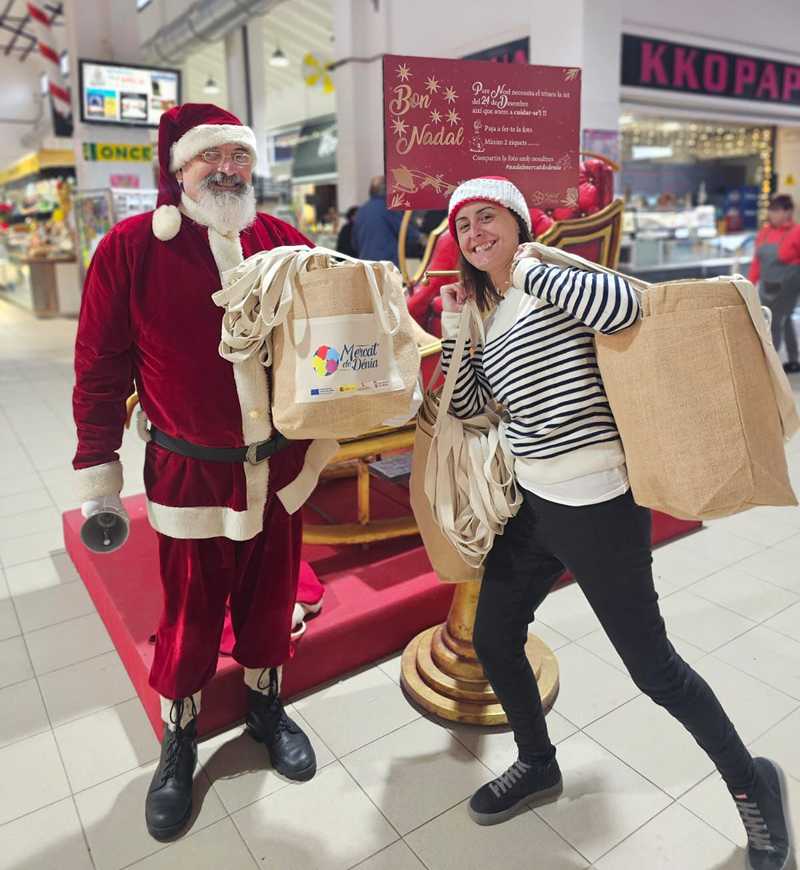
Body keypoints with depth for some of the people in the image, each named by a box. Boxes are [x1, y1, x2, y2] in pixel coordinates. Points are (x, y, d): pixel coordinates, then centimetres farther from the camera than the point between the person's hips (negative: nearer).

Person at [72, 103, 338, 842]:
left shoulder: (282, 240, 0)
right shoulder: (130, 248, -9)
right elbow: (100, 370, -6)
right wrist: (99, 474, -3)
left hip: (281, 465, 3)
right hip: (190, 473, -2)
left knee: (269, 598, 18)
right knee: (189, 616, 12)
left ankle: (266, 706, 45)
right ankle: (178, 744, 38)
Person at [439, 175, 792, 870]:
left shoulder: (550, 272, -9)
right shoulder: (488, 310, 13)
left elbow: (624, 307, -30)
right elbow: (467, 405, 10)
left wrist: (529, 268, -19)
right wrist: (453, 327, 3)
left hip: (598, 506, -8)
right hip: (532, 503, 8)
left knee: (652, 666, 6)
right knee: (493, 640, 17)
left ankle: (751, 783, 35)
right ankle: (538, 766, 43)